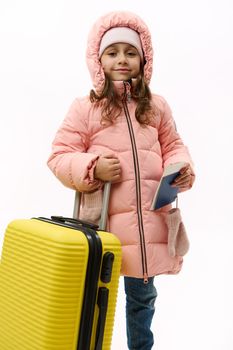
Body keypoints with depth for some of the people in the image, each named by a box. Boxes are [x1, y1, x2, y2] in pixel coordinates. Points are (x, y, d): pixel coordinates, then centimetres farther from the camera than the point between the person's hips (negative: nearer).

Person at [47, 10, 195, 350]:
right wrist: (92, 168, -19)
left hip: (150, 220, 4)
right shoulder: (84, 108, -4)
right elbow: (59, 156, -3)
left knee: (142, 294, 20)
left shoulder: (157, 106, 7)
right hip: (104, 220, -3)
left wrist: (182, 168, -5)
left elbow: (172, 145, 16)